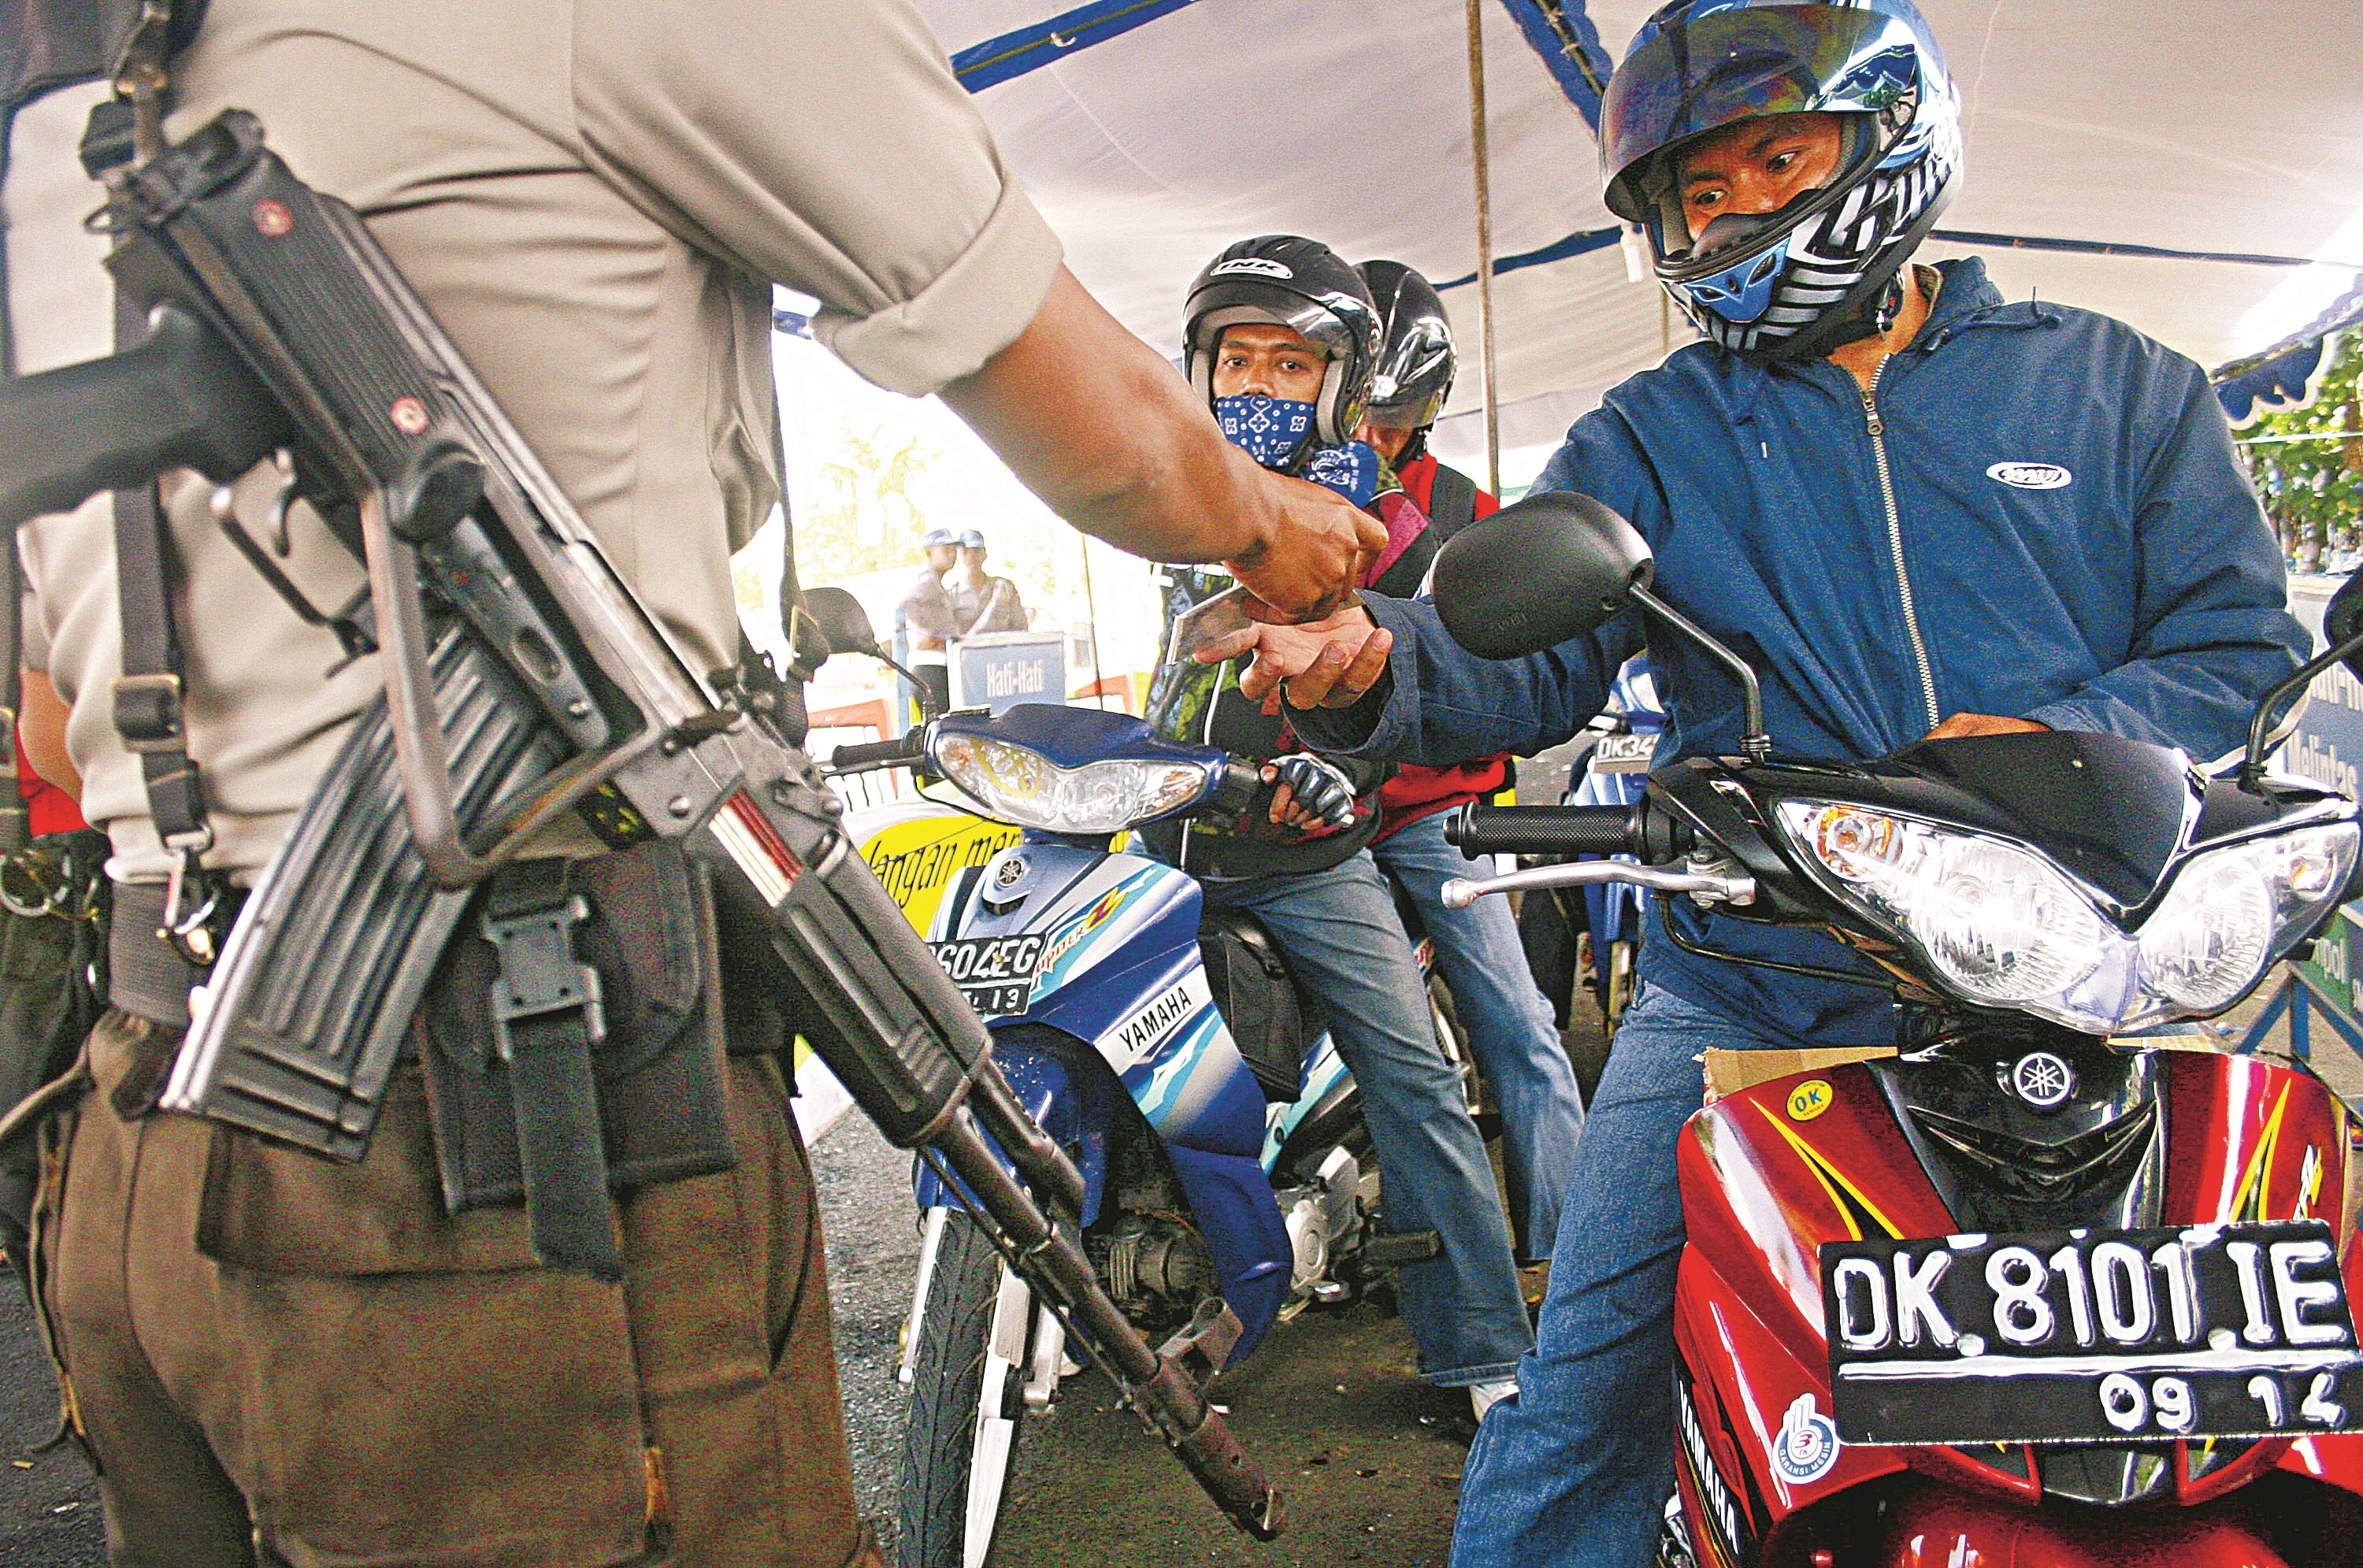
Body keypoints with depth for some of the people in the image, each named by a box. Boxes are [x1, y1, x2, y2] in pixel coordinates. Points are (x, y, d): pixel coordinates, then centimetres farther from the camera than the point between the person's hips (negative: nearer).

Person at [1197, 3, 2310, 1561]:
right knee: (1580, 1405, -3)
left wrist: (2054, 740, -14)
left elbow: (2246, 644, 6)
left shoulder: (2115, 384, 10)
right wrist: (1373, 660, -27)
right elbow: (1523, 659, -4)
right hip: (1747, 1002, 0)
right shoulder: (1651, 440, 9)